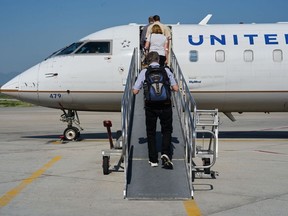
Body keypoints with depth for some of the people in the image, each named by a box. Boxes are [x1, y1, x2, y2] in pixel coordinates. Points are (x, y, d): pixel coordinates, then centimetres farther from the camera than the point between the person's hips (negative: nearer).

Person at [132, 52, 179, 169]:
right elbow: (176, 88, -1)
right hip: (165, 105, 0)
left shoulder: (144, 72, 0)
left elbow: (135, 91, -3)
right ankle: (166, 154, -6)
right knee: (167, 130, 14)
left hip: (150, 106, 0)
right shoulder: (166, 70, 2)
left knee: (151, 132, 13)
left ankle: (153, 160, 15)